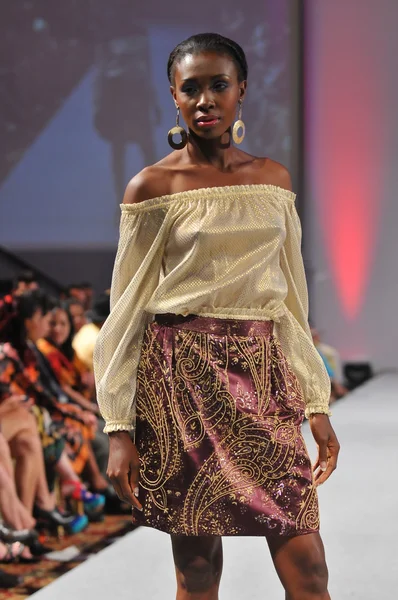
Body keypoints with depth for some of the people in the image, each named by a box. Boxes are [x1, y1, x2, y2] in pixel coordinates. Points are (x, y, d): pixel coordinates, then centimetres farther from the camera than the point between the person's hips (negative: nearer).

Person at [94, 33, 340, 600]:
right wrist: (120, 427, -5)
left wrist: (317, 403, 8)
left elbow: (291, 297, 14)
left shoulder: (274, 178, 11)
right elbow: (126, 309, 0)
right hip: (182, 378, -3)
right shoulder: (151, 186, 0)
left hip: (263, 373, 3)